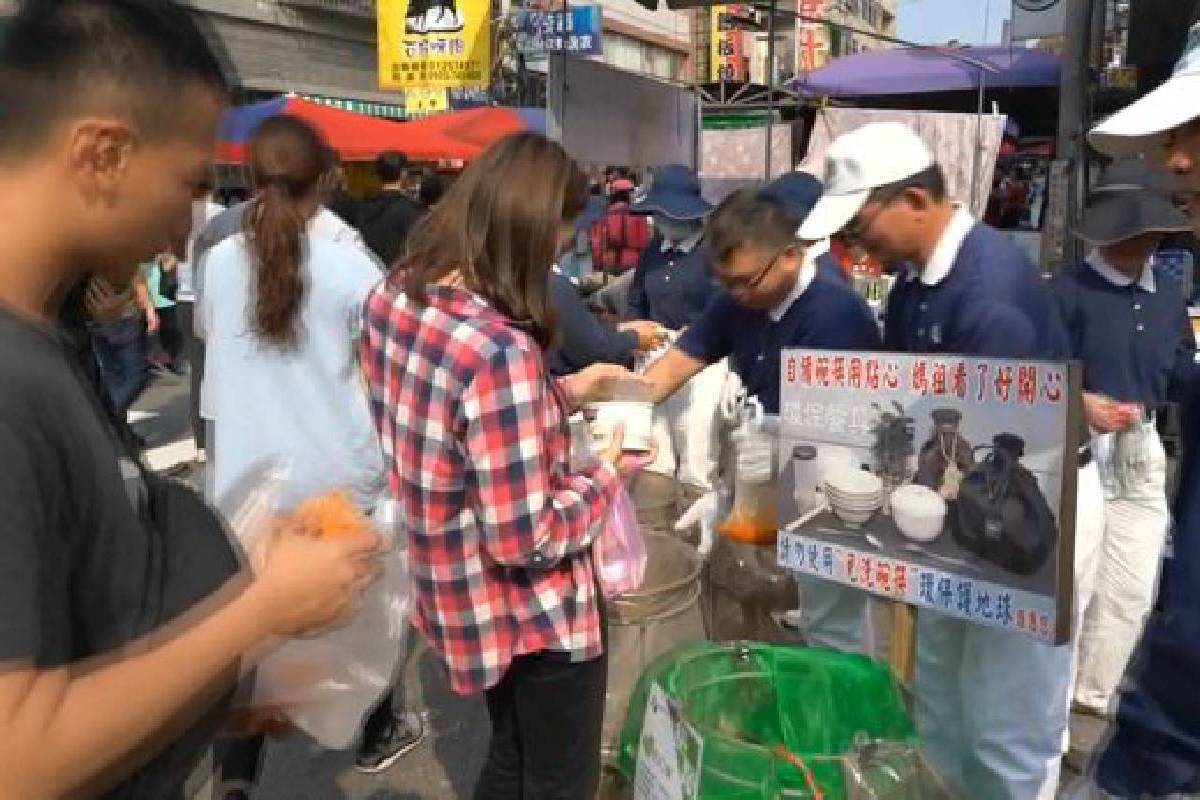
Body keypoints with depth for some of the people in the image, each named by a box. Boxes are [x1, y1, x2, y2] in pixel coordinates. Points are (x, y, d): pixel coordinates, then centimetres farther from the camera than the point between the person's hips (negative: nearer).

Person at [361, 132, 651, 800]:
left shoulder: (391, 298, -6)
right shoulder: (502, 350, -34)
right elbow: (525, 540, -28)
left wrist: (561, 394, 6)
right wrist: (609, 476, -12)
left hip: (460, 598, 8)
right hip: (539, 615, -8)